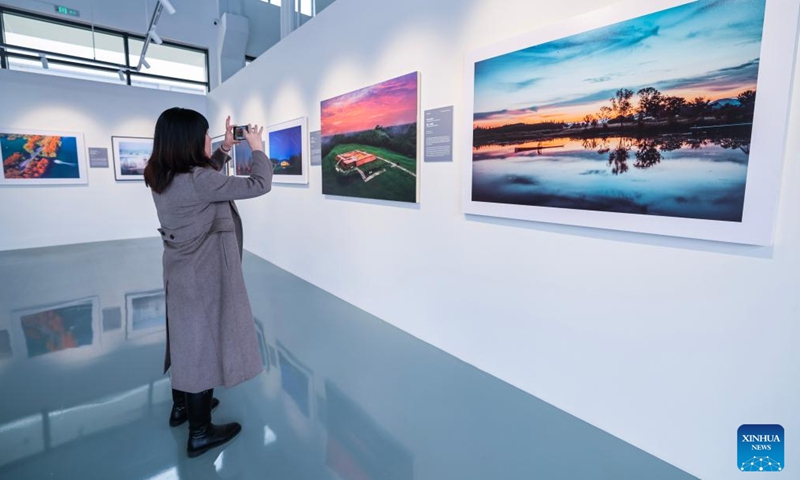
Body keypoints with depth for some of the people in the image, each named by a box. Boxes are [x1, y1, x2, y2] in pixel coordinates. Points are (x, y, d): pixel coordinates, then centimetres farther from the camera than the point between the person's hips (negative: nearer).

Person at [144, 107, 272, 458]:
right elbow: (259, 185, -21)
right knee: (205, 342, 4)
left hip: (182, 270, 9)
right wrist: (257, 147, -6)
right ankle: (200, 433, 20)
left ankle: (182, 406, 42)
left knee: (187, 337, 22)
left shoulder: (163, 177, 2)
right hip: (205, 275, -9)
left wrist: (225, 148, 15)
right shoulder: (198, 181, -25)